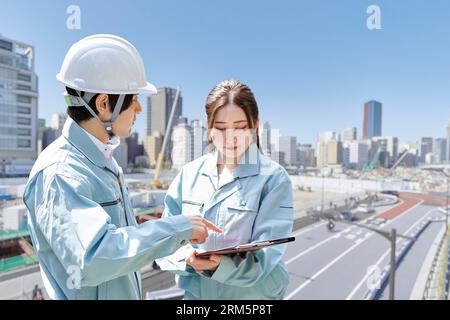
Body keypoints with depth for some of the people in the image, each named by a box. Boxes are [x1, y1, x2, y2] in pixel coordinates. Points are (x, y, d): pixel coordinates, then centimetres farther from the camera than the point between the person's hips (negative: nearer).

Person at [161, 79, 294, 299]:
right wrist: (188, 258, -22)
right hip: (194, 292, 3)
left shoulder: (273, 178, -15)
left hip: (254, 293, -2)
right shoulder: (189, 173, -5)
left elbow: (265, 256, -18)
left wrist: (221, 265, -34)